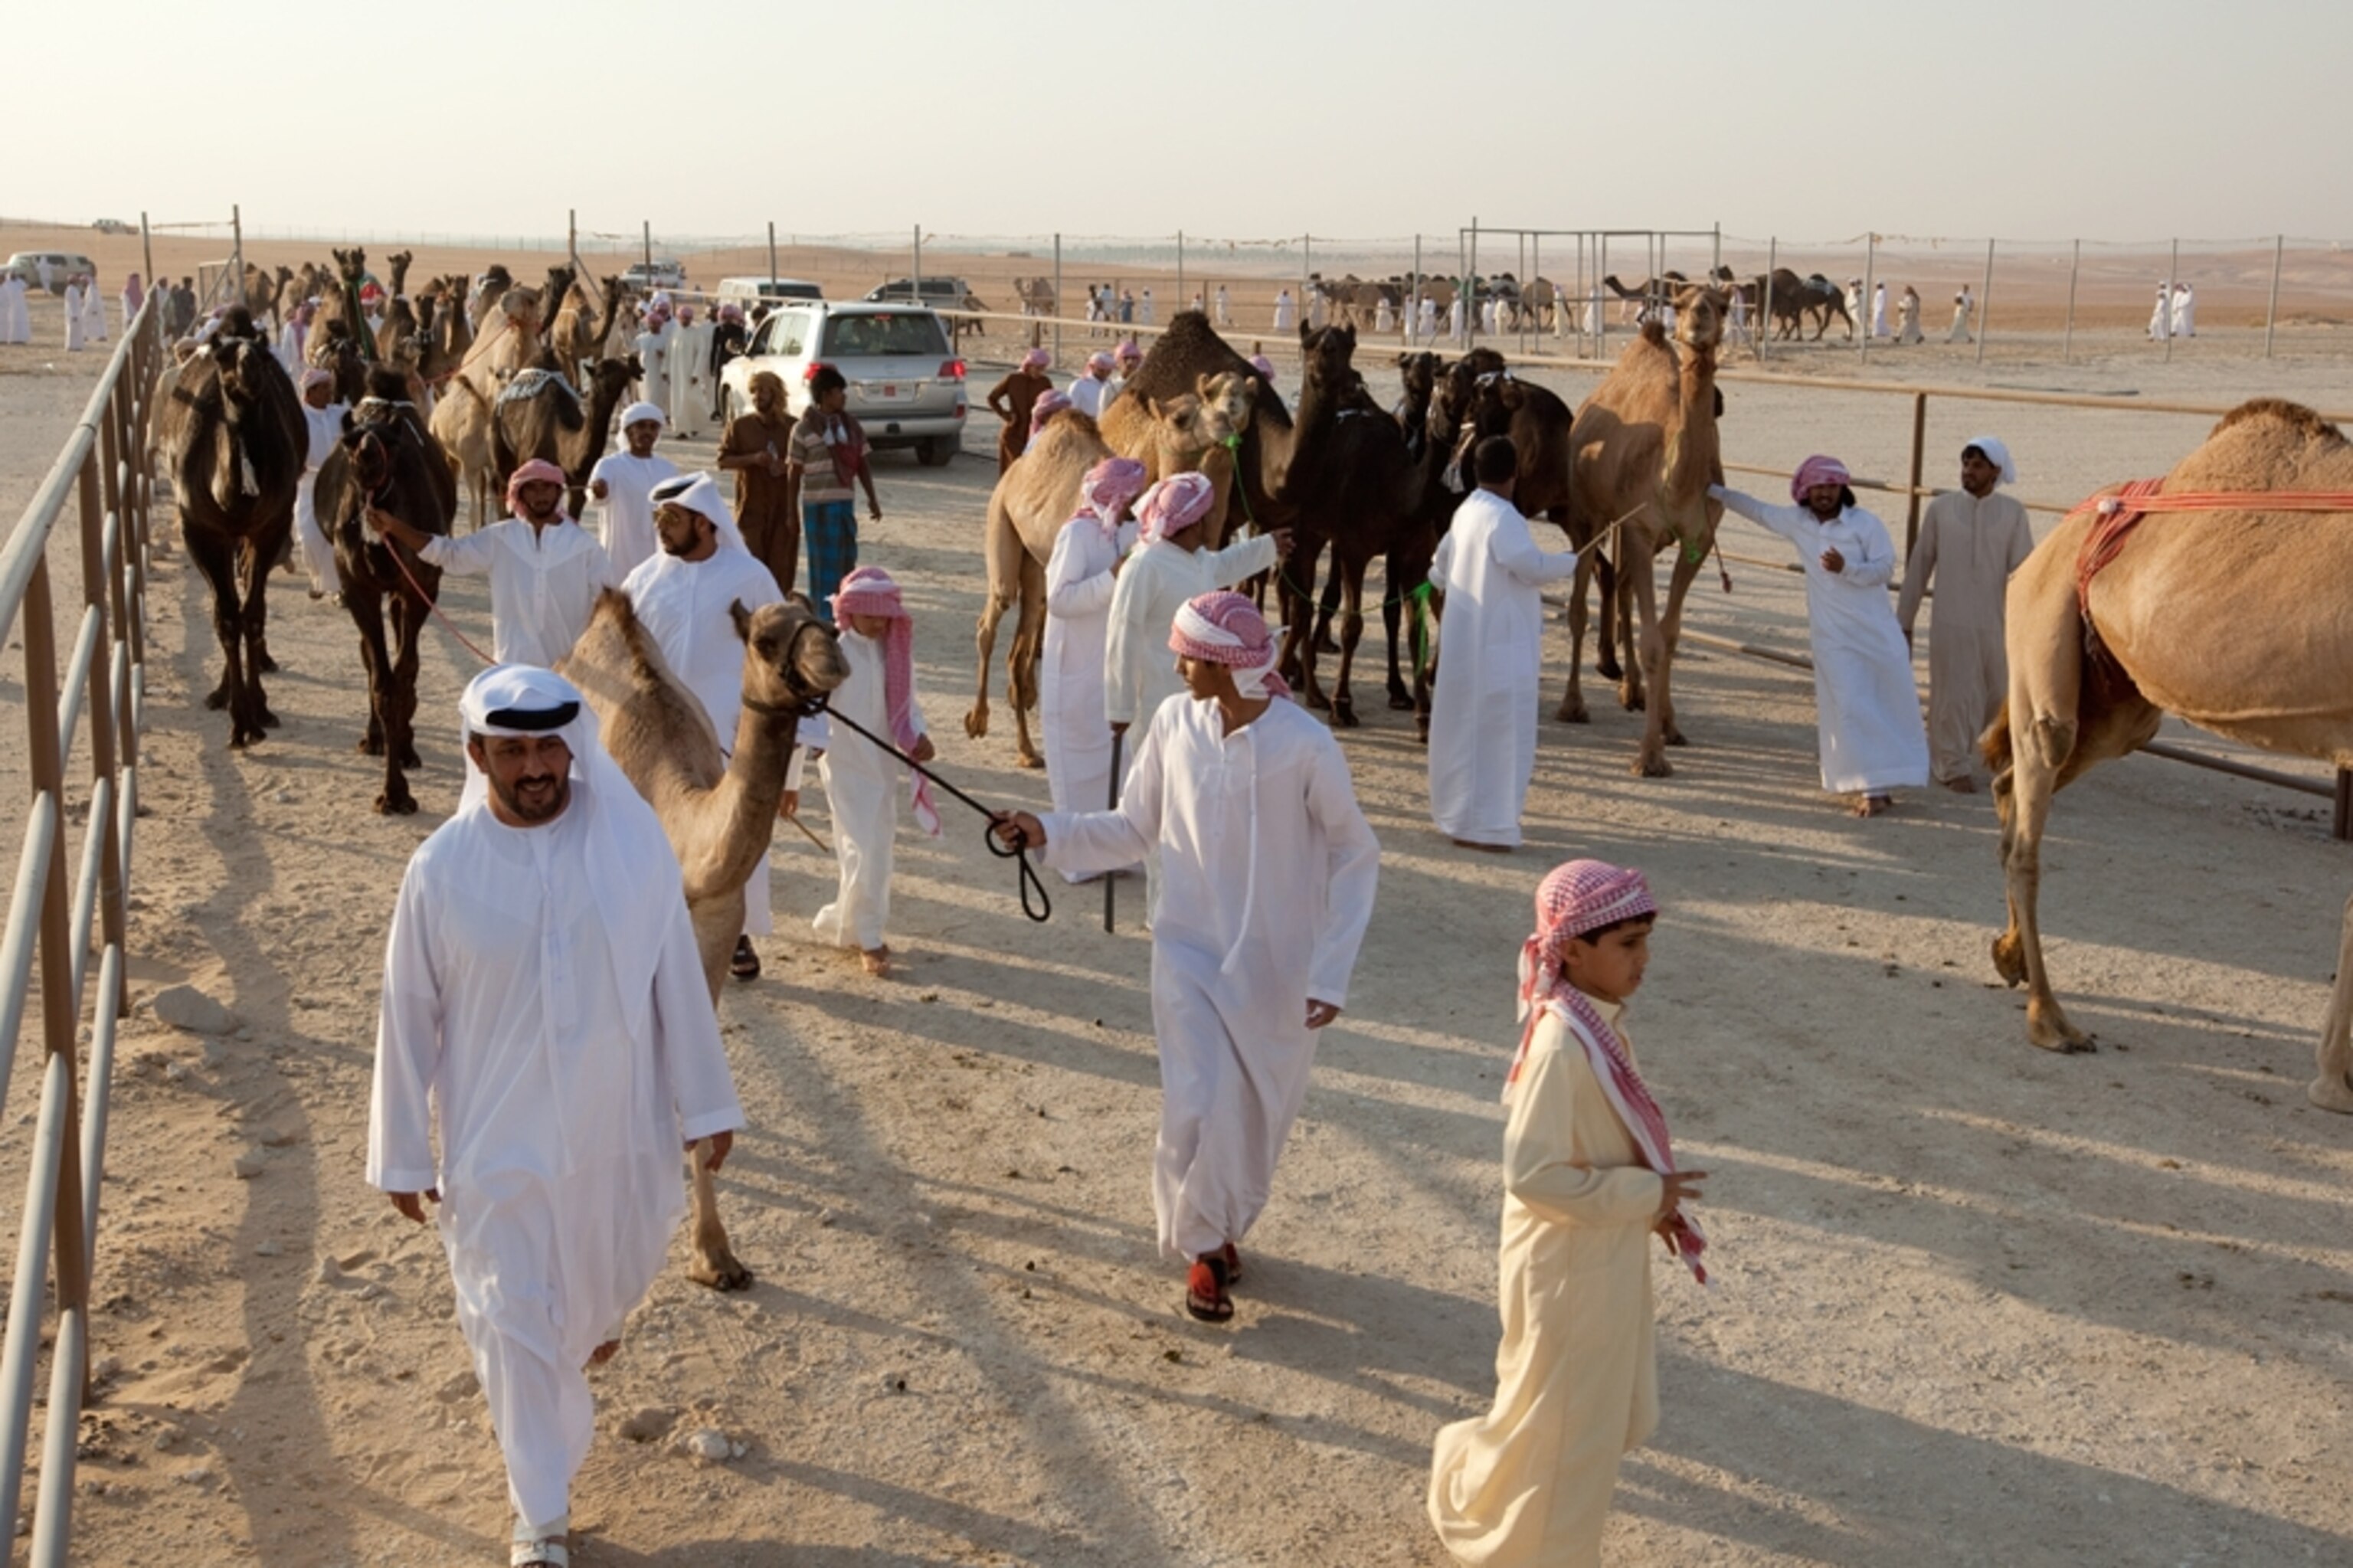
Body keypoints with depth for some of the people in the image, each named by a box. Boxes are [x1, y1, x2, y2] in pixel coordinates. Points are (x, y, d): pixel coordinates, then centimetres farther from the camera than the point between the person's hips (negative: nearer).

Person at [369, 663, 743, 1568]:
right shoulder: (441, 871, -13)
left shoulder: (632, 842, -12)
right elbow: (409, 1017, -5)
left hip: (619, 1127, 2)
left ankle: (585, 1326, 62)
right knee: (515, 1326, 6)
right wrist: (403, 1154, 0)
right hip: (498, 1142, -1)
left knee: (609, 1278, 24)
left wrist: (705, 1102, 1)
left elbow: (677, 979, -4)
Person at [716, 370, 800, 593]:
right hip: (752, 507, -1)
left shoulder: (793, 427, 4)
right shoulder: (741, 426, 3)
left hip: (785, 508, 1)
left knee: (782, 567, 1)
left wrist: (791, 467, -9)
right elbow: (723, 461, 1)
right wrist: (753, 459, -15)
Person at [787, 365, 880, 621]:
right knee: (823, 562, -2)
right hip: (818, 504, -6)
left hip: (845, 502, 6)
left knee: (847, 561, 11)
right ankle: (822, 617, 4)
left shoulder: (851, 425, 8)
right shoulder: (804, 430, -7)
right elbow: (795, 472, -4)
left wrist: (872, 498, 12)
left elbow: (862, 463, 15)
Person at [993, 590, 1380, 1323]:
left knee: (1260, 1114, 13)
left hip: (1277, 966, -1)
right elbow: (1133, 830, 3)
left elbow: (1356, 857, -10)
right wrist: (1051, 831, -12)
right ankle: (1203, 1245, 13)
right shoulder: (1174, 723, -9)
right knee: (1199, 1108, -11)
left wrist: (1331, 971, -13)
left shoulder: (1305, 746, -20)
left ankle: (1223, 1227, 41)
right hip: (1191, 952, 1)